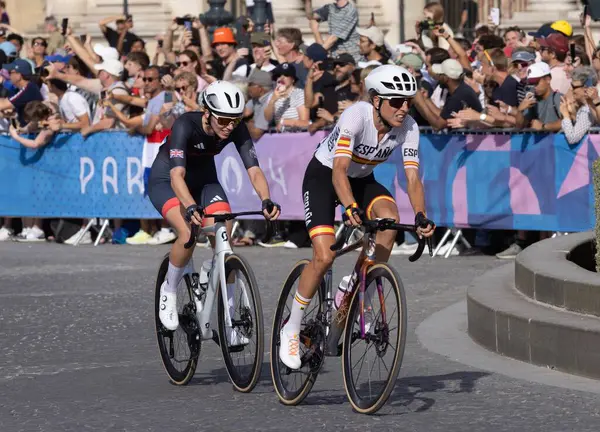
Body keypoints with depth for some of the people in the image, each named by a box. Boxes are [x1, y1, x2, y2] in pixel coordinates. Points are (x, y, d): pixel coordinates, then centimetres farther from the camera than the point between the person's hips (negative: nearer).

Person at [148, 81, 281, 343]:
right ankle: (169, 292, -4)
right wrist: (191, 208, -61)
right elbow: (177, 175, -43)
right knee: (188, 233, -30)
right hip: (165, 181, -4)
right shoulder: (186, 125, -34)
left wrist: (266, 201, -47)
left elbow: (254, 170, -27)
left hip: (204, 179, 4)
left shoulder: (237, 130, -22)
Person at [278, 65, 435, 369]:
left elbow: (413, 178, -21)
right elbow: (339, 170, -41)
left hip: (362, 179, 5)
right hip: (323, 176, -5)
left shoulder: (408, 128, -18)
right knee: (325, 256, -20)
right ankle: (291, 328, 0)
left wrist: (421, 216, -39)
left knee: (390, 216, -28)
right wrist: (351, 209, -57)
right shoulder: (356, 116, -32)